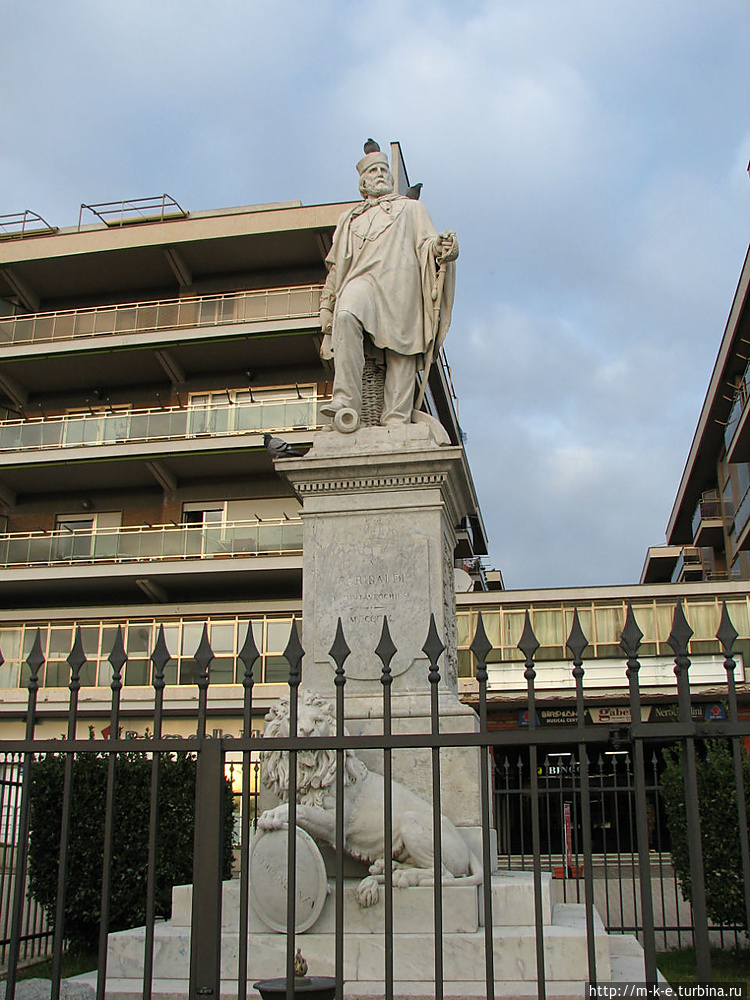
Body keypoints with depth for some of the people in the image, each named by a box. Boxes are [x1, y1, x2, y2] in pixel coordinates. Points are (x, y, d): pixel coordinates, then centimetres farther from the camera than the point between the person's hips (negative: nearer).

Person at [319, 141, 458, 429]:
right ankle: (346, 402, -41)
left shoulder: (410, 208, 30)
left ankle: (395, 422, -20)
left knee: (400, 354, -15)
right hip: (362, 278, 0)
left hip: (400, 282, 0)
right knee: (346, 315, -34)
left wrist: (439, 248, -12)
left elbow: (426, 243, 14)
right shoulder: (350, 218, 34)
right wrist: (329, 309, 18)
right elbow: (338, 265, 29)